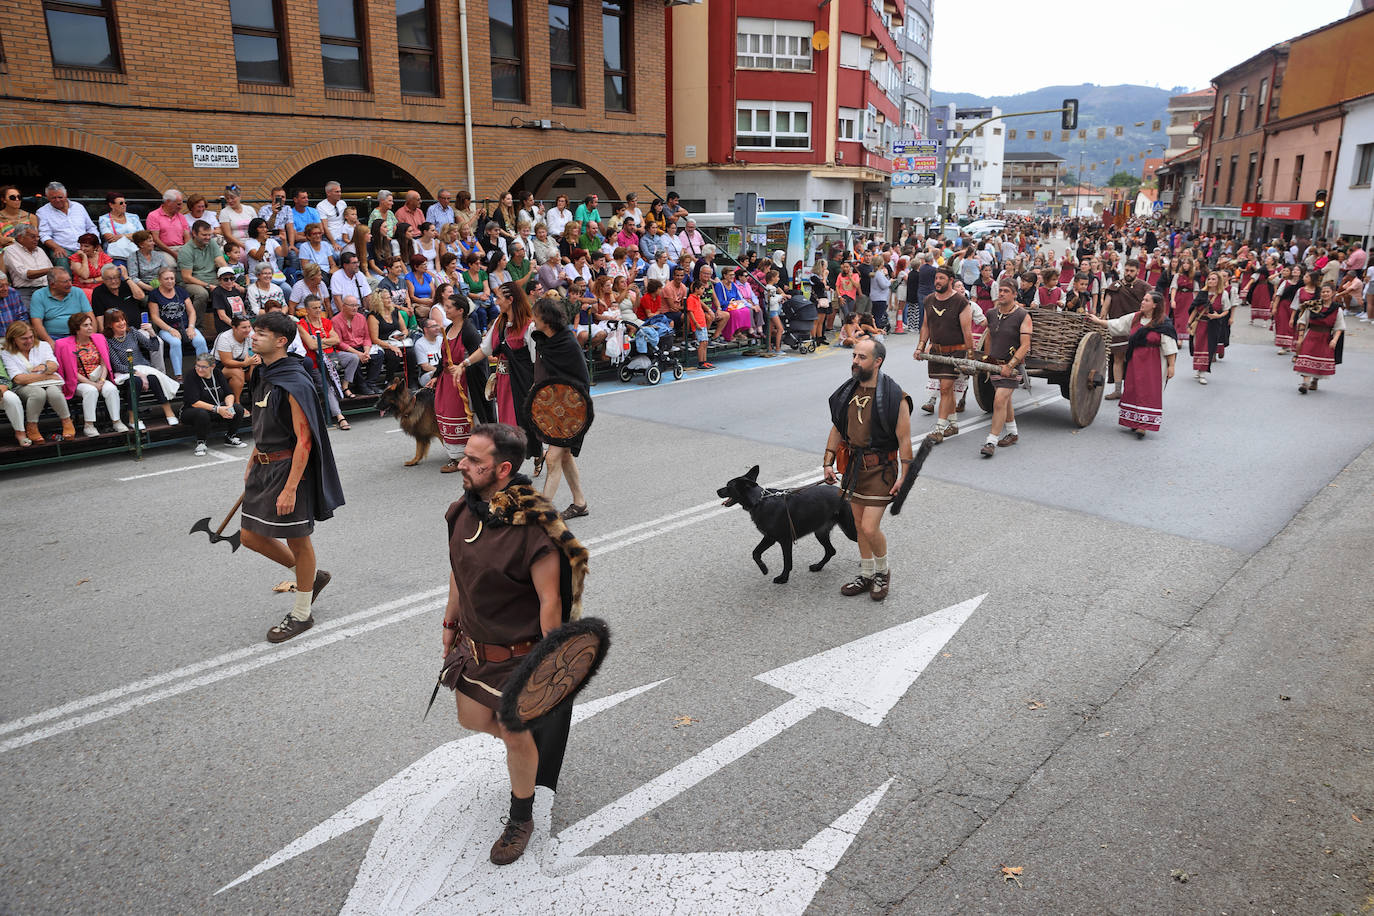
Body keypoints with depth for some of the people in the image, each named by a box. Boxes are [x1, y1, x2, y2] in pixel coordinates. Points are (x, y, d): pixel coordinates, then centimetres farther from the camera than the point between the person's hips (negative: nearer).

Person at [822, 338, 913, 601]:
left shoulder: (895, 397, -15)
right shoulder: (848, 391, 3)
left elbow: (904, 439, -13)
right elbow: (837, 428, 11)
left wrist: (904, 476, -14)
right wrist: (828, 462, 6)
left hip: (880, 468, -6)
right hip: (853, 464, 6)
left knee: (870, 528, -9)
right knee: (859, 526, 15)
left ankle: (883, 571, 19)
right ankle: (866, 575, 32)